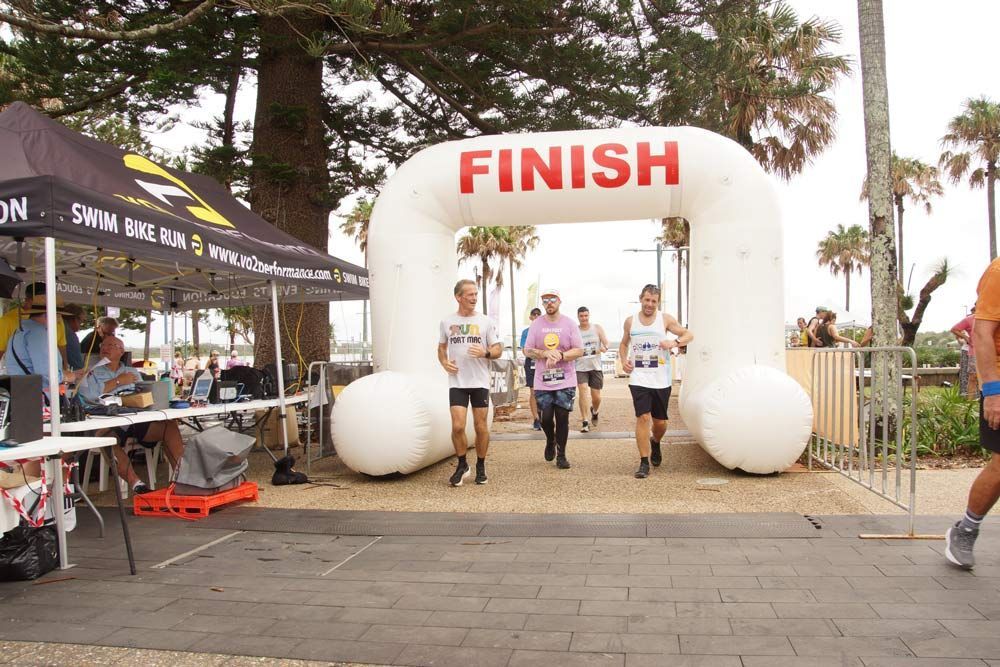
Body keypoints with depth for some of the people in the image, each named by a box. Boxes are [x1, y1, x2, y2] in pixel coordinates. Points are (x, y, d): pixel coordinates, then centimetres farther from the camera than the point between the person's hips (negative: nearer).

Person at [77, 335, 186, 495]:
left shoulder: (132, 372, 26)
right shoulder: (91, 373, 17)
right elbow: (90, 394, -5)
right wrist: (118, 381, 0)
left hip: (136, 420, 3)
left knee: (170, 425, -24)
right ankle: (135, 483, -41)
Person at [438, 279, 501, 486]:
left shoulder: (486, 321, 2)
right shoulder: (447, 322, 6)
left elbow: (498, 350, 3)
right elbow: (441, 347, 18)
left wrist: (486, 353, -19)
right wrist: (444, 362, -2)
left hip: (480, 382, 0)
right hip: (457, 382, 0)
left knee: (481, 426, 5)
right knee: (457, 426, -8)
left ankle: (481, 467, 23)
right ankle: (462, 465, 14)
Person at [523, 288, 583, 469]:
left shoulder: (569, 324, 1)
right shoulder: (536, 325, 5)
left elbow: (579, 351, -2)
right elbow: (527, 350, 3)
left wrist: (560, 355, -18)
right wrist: (545, 354, -14)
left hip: (566, 381, -1)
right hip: (542, 381, 1)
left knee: (562, 417, 0)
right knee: (546, 418, 1)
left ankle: (561, 455, 15)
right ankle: (550, 442, 33)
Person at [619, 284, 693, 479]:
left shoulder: (665, 319, 2)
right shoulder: (630, 321, 7)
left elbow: (689, 335, 4)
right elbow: (624, 344, 21)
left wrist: (674, 342, -16)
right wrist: (624, 361, 2)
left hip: (661, 379, 0)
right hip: (639, 378, 0)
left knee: (660, 422, 9)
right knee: (643, 417, -12)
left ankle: (655, 443, 43)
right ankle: (644, 463, -5)